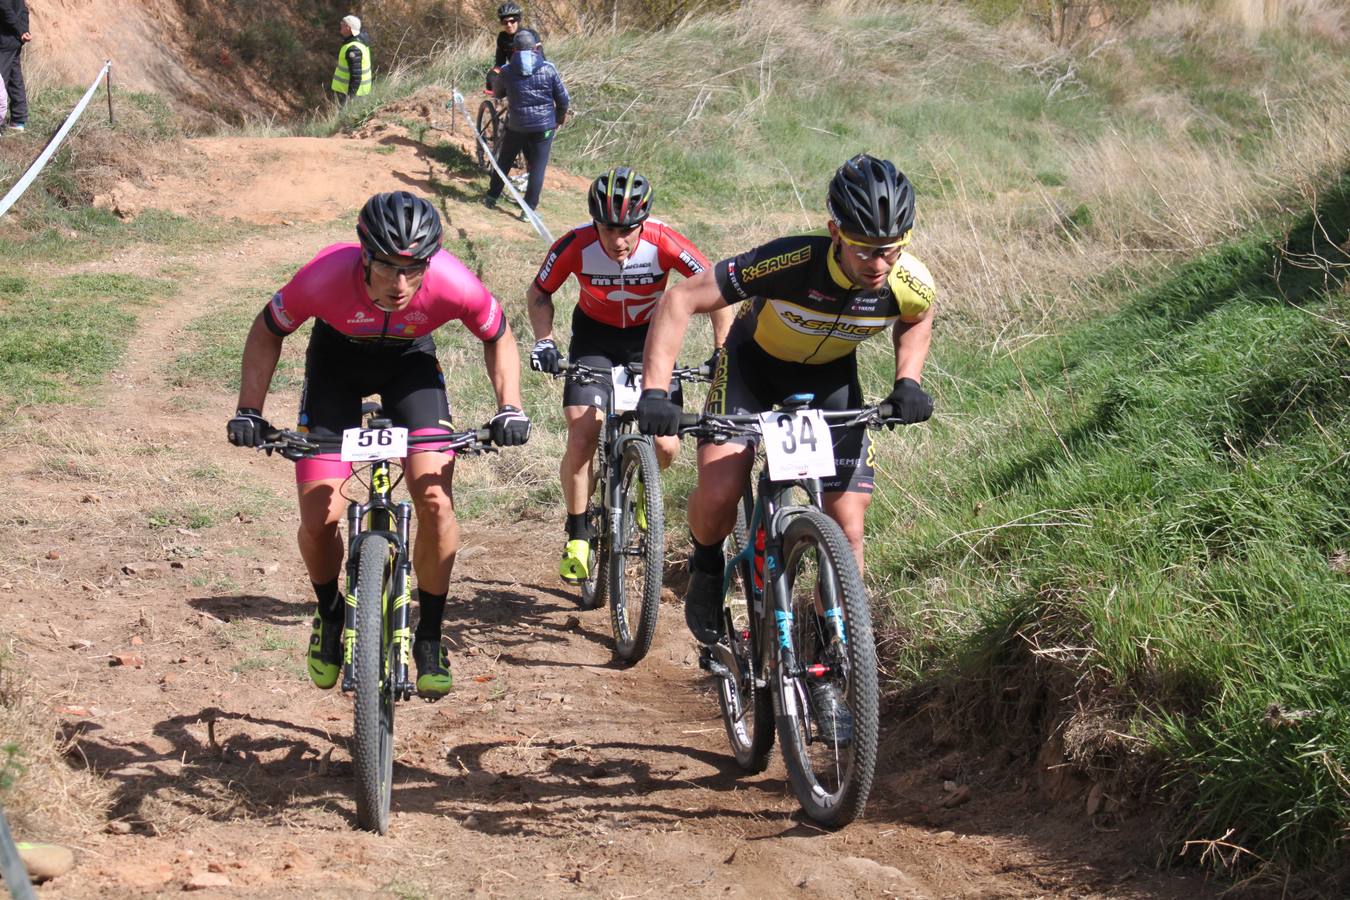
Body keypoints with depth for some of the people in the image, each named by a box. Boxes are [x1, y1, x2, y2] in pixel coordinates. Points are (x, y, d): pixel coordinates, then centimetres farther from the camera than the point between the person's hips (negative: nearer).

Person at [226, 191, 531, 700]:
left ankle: (429, 639, 1)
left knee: (436, 500, -18)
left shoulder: (453, 285, -35)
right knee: (319, 518, -10)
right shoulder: (325, 277, -37)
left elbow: (498, 337, -11)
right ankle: (329, 615, 22)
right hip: (338, 360, 0)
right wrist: (249, 412, -23)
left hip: (410, 360, 0)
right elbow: (267, 332, -15)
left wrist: (510, 408, -24)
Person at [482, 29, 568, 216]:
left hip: (516, 126, 1)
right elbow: (562, 98, -3)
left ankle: (491, 197, 29)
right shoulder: (548, 69, -8)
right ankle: (529, 208, 2)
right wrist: (560, 118, 15)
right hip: (543, 127, -1)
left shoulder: (507, 71, -5)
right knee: (538, 167, 4)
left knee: (503, 161, 19)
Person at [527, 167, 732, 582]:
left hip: (649, 337, 0)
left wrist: (724, 350, -23)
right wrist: (544, 340, -22)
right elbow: (539, 294, -7)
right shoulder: (575, 246, -26)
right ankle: (577, 536, 4)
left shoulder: (664, 244, -29)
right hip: (595, 337, 0)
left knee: (665, 447, -11)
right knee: (582, 439, -16)